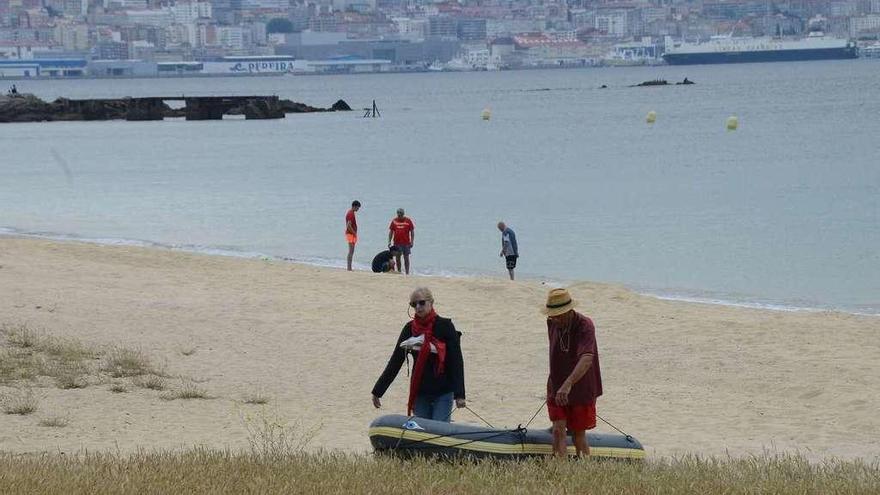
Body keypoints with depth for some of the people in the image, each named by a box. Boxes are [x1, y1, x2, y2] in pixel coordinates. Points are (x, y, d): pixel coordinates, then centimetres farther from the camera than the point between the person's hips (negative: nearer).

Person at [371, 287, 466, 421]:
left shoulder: (444, 326, -5)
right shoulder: (410, 328, 5)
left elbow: (456, 361, -8)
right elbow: (395, 360, 9)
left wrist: (459, 394, -17)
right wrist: (378, 391, 8)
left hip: (443, 392, -4)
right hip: (419, 392, 4)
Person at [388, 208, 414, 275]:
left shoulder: (408, 220, -2)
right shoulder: (394, 220, 3)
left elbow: (412, 232, 1)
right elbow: (391, 232, 8)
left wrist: (412, 242, -5)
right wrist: (389, 241, 1)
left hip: (406, 243, -2)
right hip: (397, 243, 2)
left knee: (406, 258, 2)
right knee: (397, 258, 7)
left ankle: (407, 273, 6)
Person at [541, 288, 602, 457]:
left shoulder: (585, 326, -24)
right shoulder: (552, 323, -4)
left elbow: (587, 359, -40)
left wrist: (568, 384, -53)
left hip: (581, 389, -4)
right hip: (556, 388, 4)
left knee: (579, 434, 7)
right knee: (558, 431, -8)